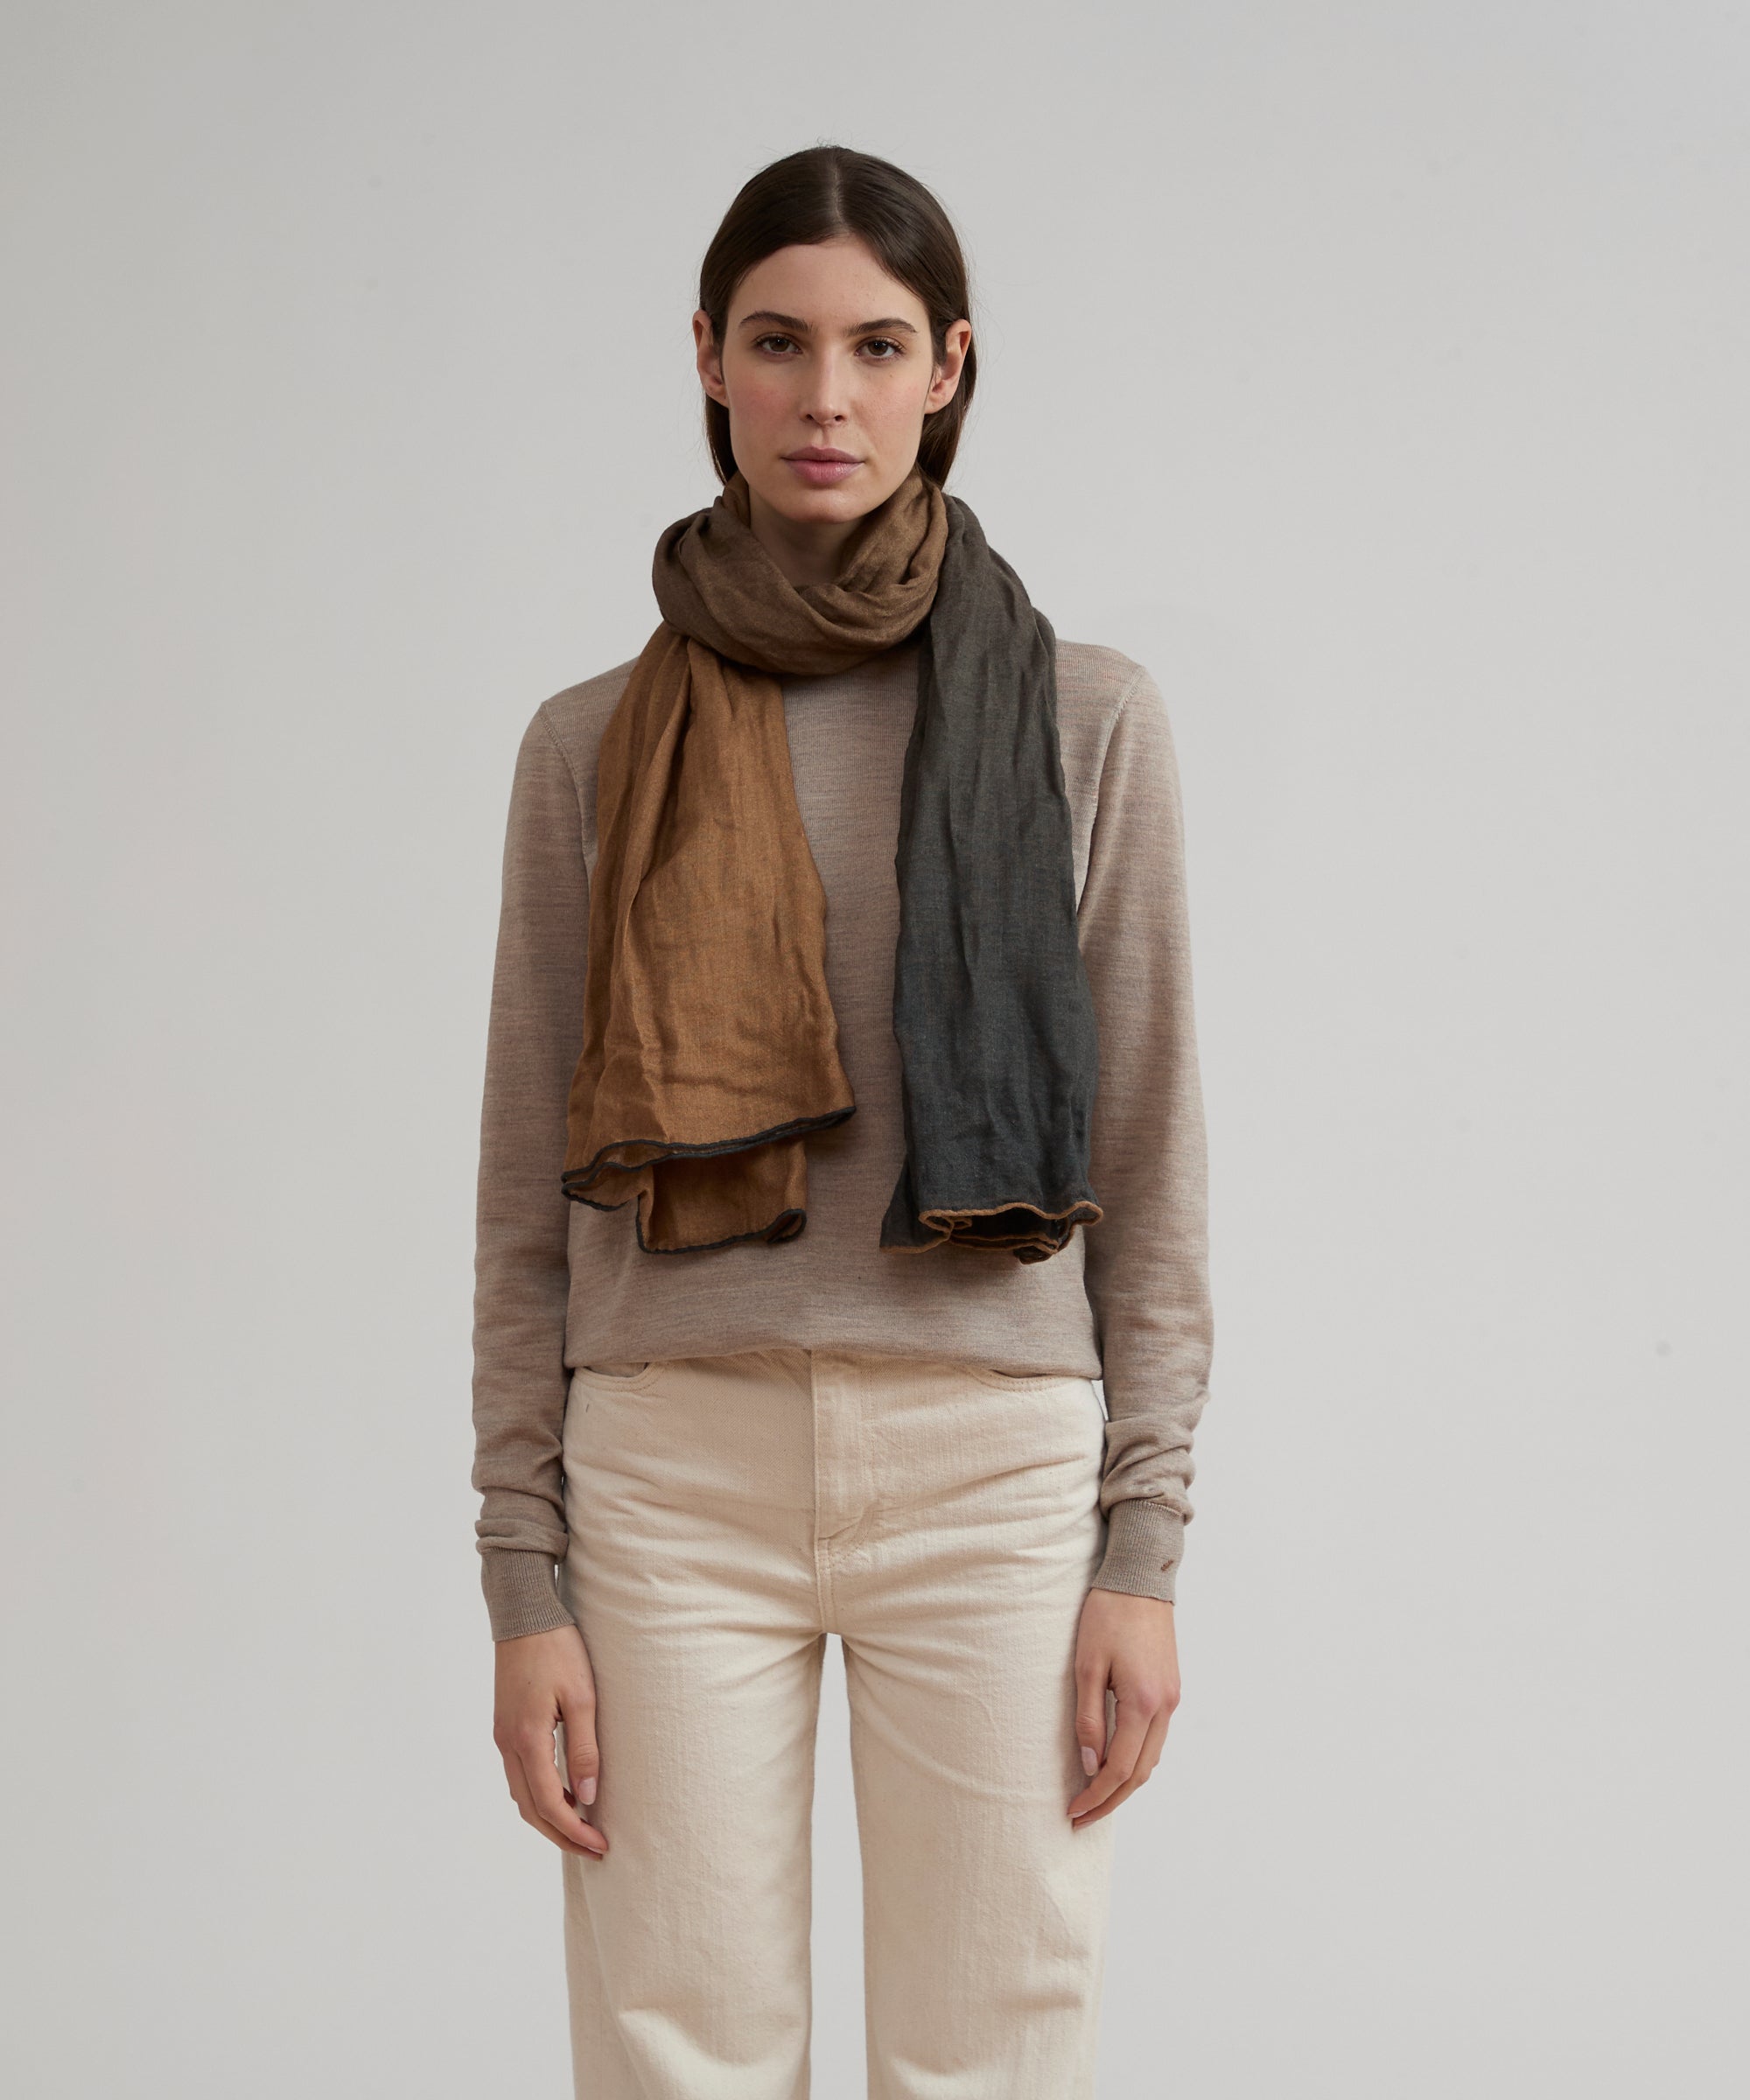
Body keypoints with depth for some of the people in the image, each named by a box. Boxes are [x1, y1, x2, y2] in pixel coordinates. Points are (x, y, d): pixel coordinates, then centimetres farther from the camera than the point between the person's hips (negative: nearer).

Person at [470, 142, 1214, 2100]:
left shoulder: (1085, 719, 4)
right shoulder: (596, 744, 6)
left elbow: (1148, 1152, 5)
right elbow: (531, 1184, 6)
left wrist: (1145, 1547, -1)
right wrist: (524, 1580, 1)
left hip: (992, 1467, 0)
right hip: (674, 1471, 1)